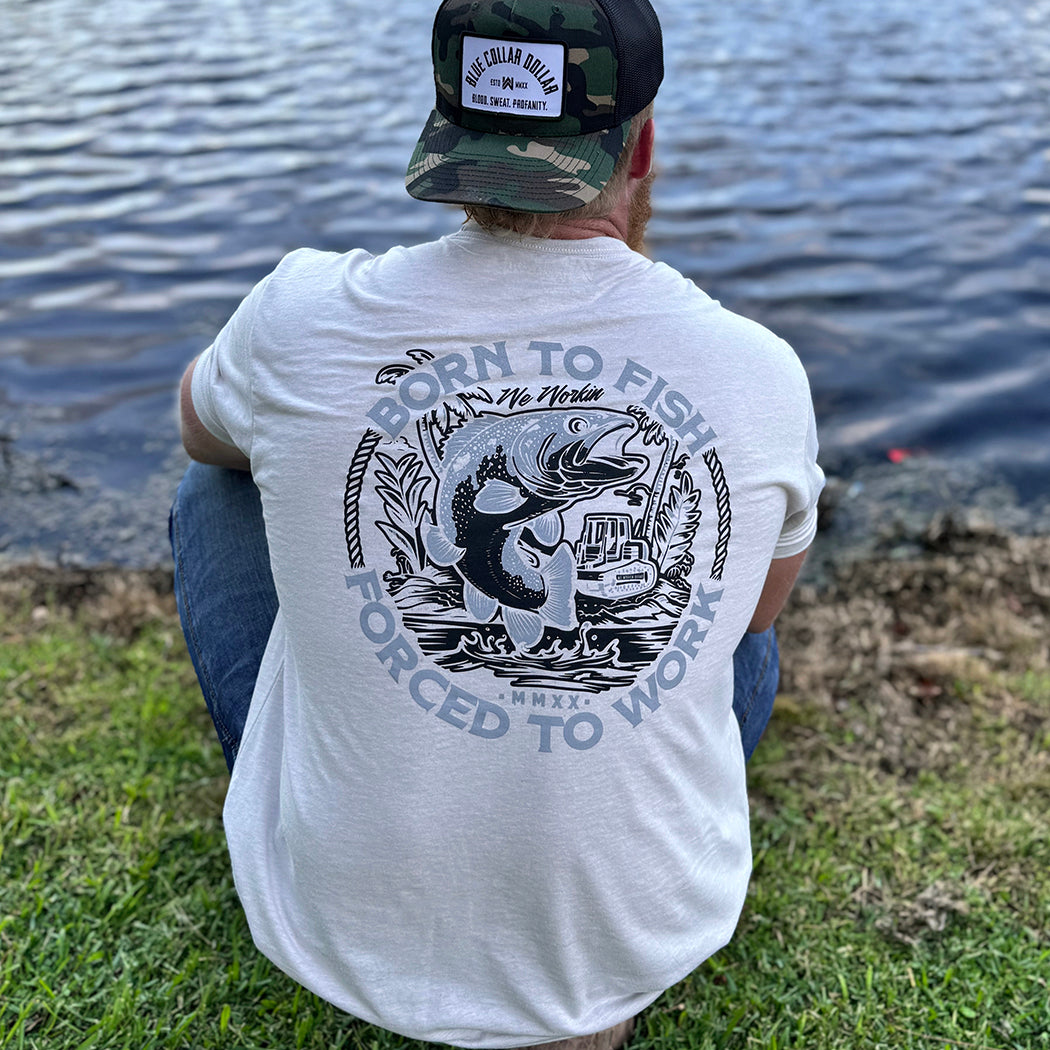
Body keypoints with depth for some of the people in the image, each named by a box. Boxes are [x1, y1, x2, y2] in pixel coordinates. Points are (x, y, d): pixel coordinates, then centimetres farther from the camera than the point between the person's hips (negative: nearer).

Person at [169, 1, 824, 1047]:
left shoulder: (305, 316, -16)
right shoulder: (762, 373, -13)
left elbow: (204, 431, 11)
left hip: (346, 931, 0)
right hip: (644, 935, 1)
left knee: (215, 495, 17)